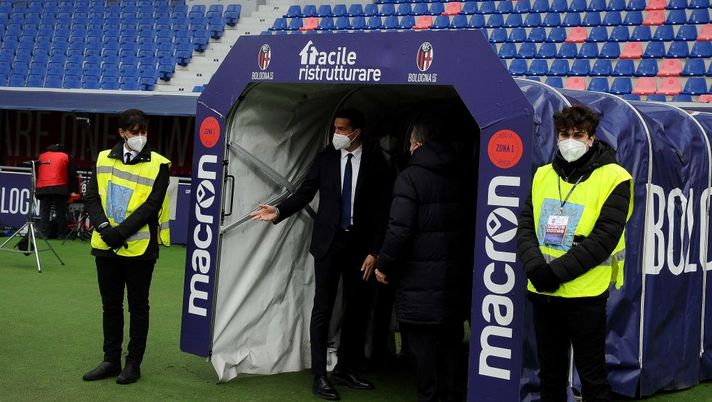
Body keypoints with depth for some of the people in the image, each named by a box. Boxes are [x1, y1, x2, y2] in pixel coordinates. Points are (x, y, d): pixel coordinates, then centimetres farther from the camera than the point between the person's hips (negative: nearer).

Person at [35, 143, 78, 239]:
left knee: (44, 212, 4)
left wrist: (36, 189, 28)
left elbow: (36, 174, 23)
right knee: (60, 212, 2)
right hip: (59, 188, -2)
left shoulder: (41, 156, 21)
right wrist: (76, 191, 10)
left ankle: (44, 233, 0)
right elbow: (72, 174, 7)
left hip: (42, 188, 2)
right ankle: (61, 234, 1)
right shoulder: (65, 157, 12)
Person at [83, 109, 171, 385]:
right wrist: (104, 227, -13)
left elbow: (151, 206, -12)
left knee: (138, 307, 6)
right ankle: (111, 361, 23)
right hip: (106, 247, 4)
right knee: (111, 305, 12)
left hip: (139, 248, -4)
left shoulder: (158, 165, -4)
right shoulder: (104, 159, 7)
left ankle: (133, 364, 15)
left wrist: (120, 232, -18)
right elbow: (92, 198, 4)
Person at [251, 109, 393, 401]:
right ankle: (319, 376, 5)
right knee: (323, 308, 0)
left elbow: (382, 209, -3)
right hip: (329, 241, 0)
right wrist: (279, 212, -15)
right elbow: (304, 193, 3)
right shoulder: (326, 158, 1)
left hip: (360, 244, 0)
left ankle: (346, 369, 23)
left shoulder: (375, 162, -3)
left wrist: (375, 251, -7)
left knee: (357, 308, 8)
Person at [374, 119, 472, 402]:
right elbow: (467, 224, 13)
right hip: (455, 278, 6)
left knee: (422, 341, 2)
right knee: (451, 341, 15)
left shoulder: (410, 177, -13)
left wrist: (384, 266, -7)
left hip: (420, 280, -6)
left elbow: (399, 229, -18)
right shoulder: (459, 176, 7)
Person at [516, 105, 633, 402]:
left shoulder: (613, 178, -8)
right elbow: (525, 225, 4)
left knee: (592, 378, 5)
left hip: (585, 295, -5)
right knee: (550, 373, 16)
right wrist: (536, 267, -14)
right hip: (542, 293, 5)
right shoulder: (543, 175, 9)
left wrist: (557, 271, -19)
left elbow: (605, 238, -15)